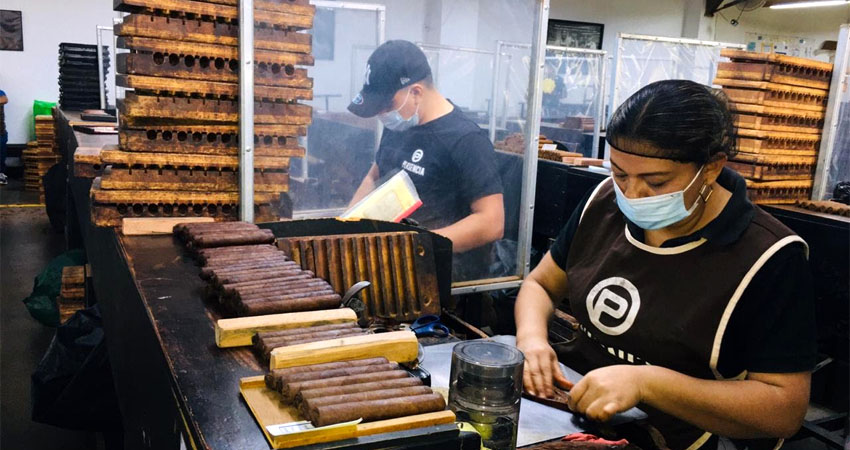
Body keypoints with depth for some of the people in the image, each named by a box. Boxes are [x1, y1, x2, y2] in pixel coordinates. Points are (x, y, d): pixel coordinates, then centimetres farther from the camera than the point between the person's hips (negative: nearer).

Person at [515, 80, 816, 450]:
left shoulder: (770, 260, -16)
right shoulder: (605, 202, 0)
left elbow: (785, 409, -16)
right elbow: (541, 284, 12)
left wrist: (646, 383, -27)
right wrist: (531, 336, -11)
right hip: (567, 405, 5)